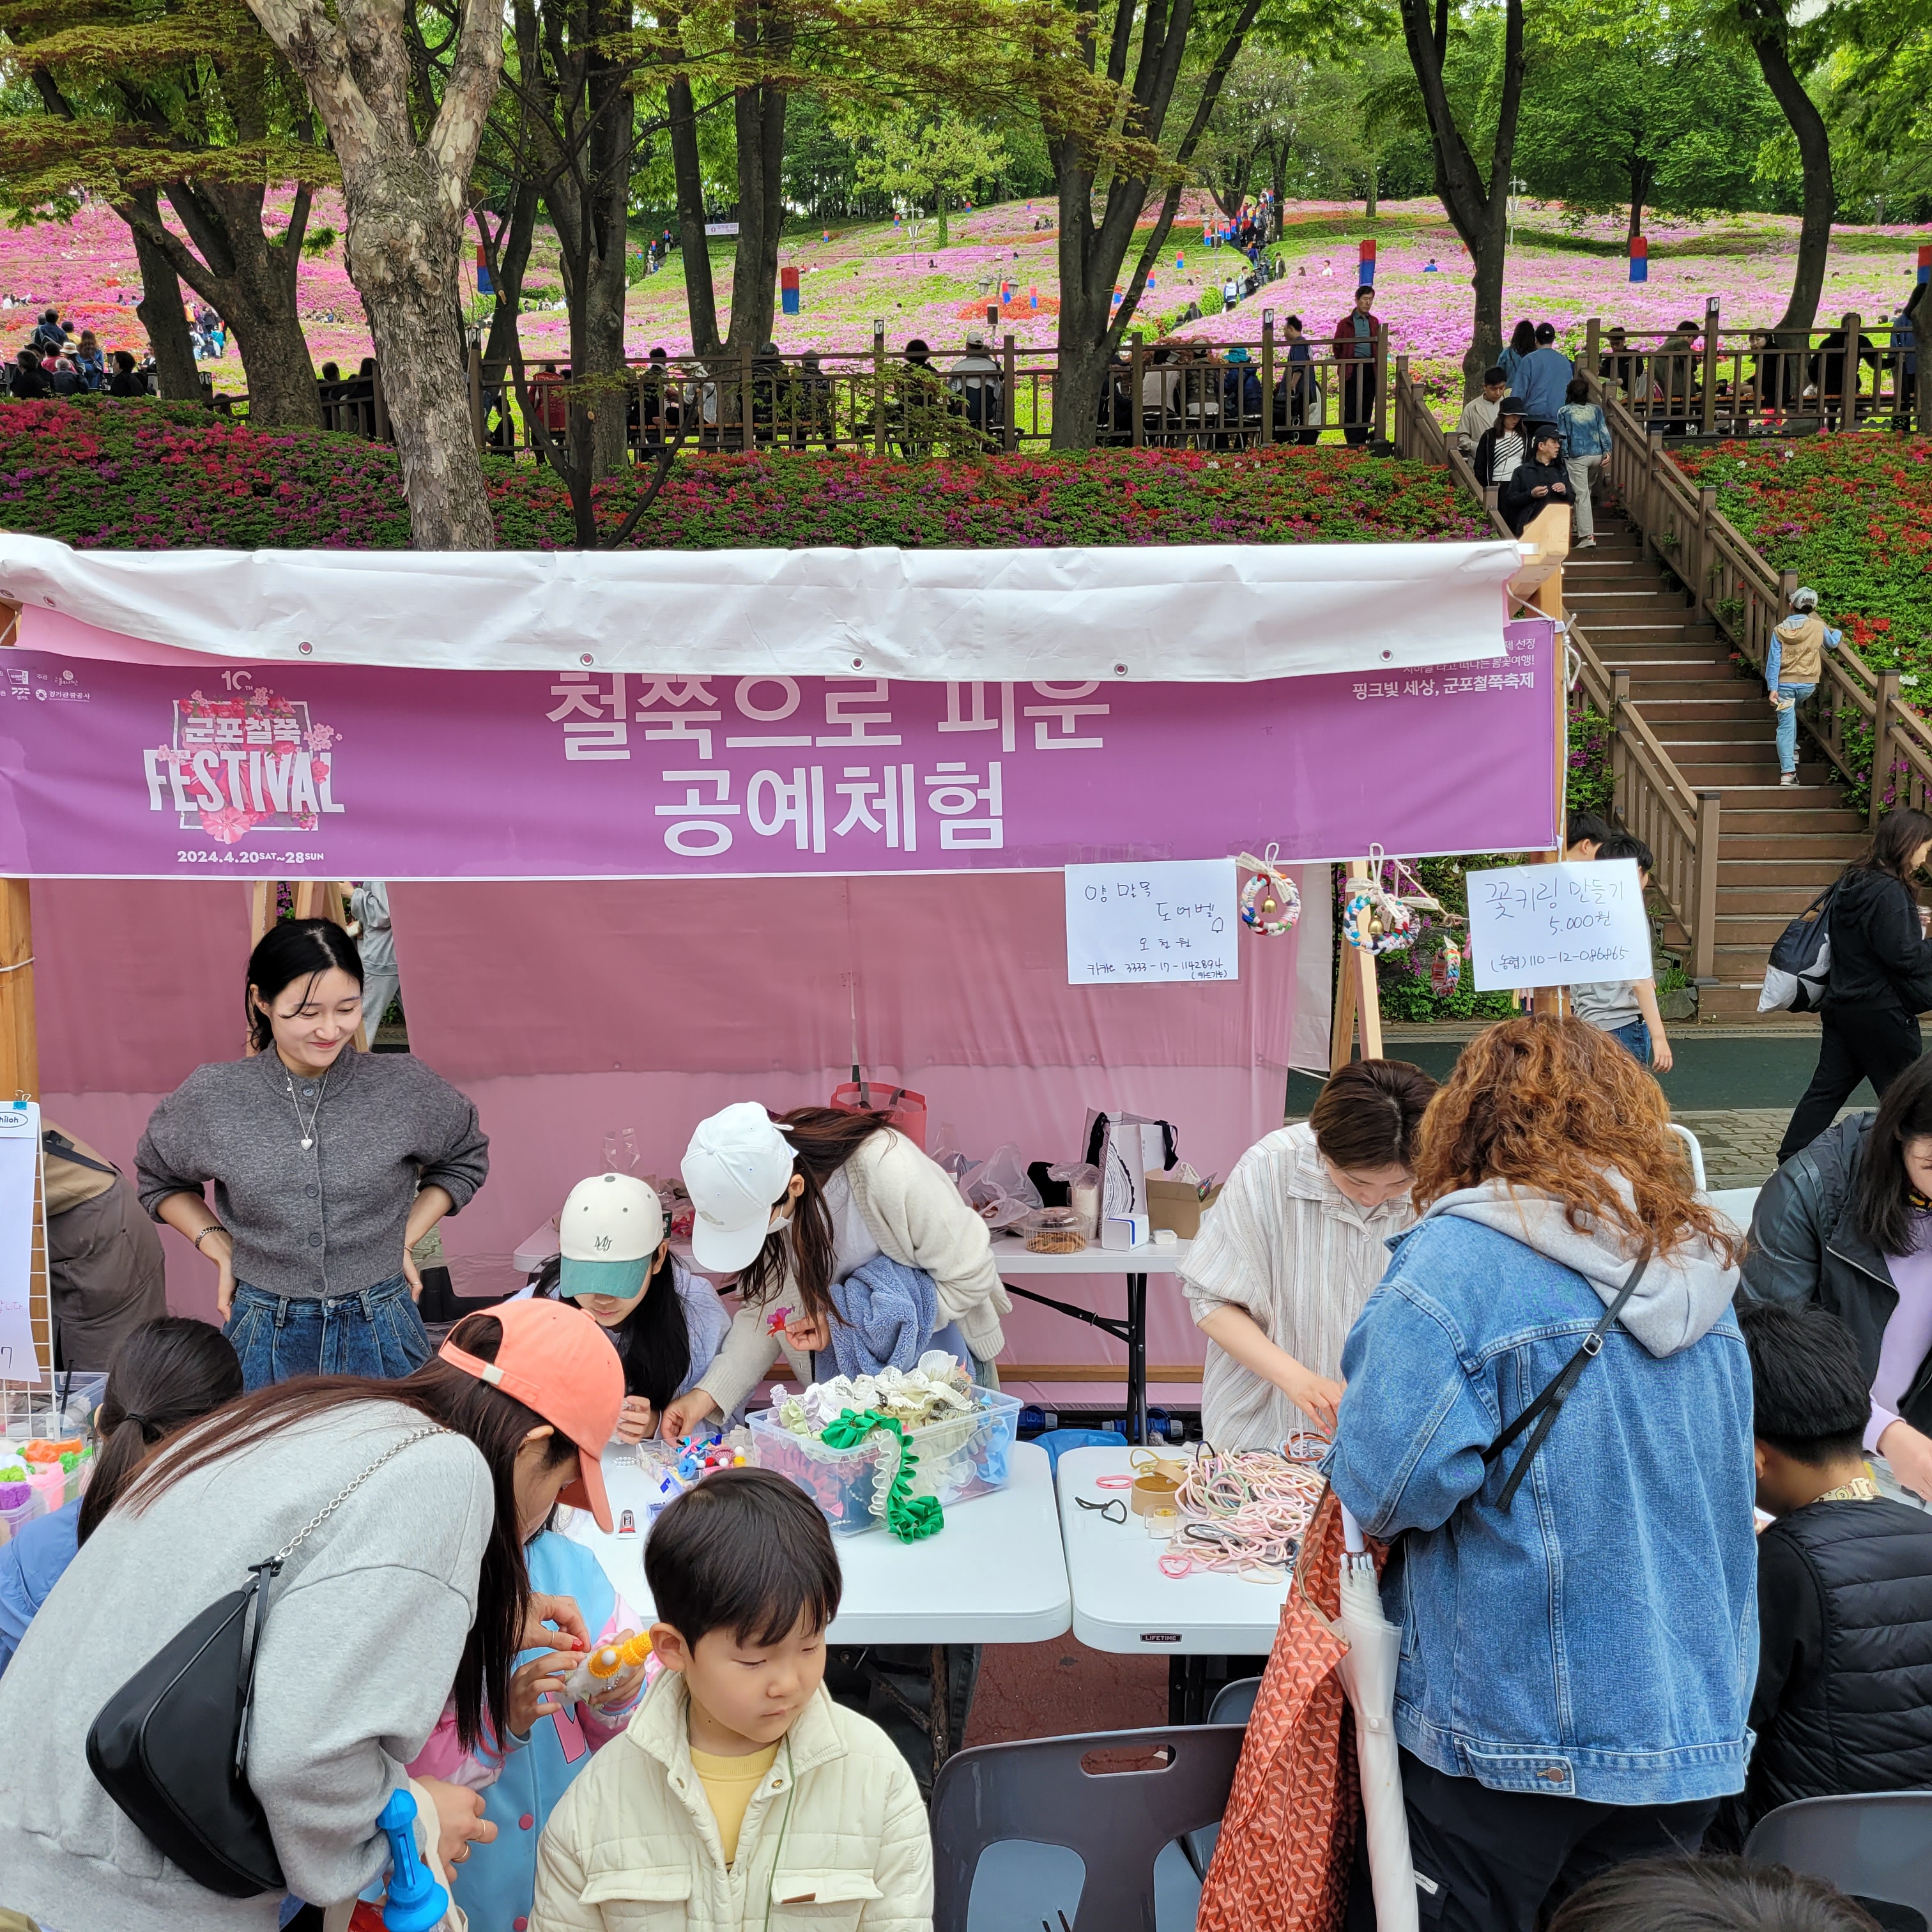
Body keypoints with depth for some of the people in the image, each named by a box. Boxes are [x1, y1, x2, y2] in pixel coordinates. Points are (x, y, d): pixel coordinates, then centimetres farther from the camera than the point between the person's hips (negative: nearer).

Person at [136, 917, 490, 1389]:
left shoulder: (406, 1088, -7)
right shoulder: (211, 1097, -6)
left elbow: (466, 1159, 12)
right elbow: (158, 1179, 14)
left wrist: (404, 1240, 4)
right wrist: (221, 1252, 3)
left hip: (381, 1337, 0)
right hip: (264, 1342, 0)